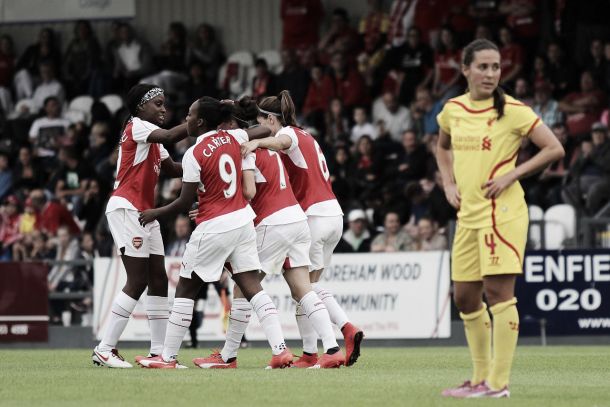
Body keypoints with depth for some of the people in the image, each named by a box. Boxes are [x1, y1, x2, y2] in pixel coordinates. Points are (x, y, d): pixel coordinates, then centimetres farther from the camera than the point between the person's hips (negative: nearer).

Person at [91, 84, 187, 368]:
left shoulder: (151, 138, 20)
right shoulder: (136, 126, -9)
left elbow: (172, 169, 21)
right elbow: (169, 136, -26)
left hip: (145, 212, 10)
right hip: (125, 208, -10)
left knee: (158, 280, 4)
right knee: (138, 281, -13)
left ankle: (159, 352, 5)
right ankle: (104, 350, -11)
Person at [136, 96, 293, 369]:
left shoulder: (193, 154, -15)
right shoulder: (231, 138, 2)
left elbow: (185, 202, -11)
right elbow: (265, 131, 19)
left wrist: (154, 214, 3)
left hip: (214, 227, -6)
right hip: (242, 220, 6)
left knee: (185, 289, 6)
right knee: (251, 286, 3)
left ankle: (168, 357, 10)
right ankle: (280, 350, -8)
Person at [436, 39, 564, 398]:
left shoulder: (513, 110, -9)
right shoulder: (453, 110, 8)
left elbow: (555, 149, -9)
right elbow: (443, 147, 28)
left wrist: (511, 176, -14)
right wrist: (449, 183, 13)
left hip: (502, 212, -6)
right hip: (468, 214, 6)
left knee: (498, 292, -10)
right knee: (465, 297, 8)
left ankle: (498, 383, -8)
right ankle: (481, 377, 20)